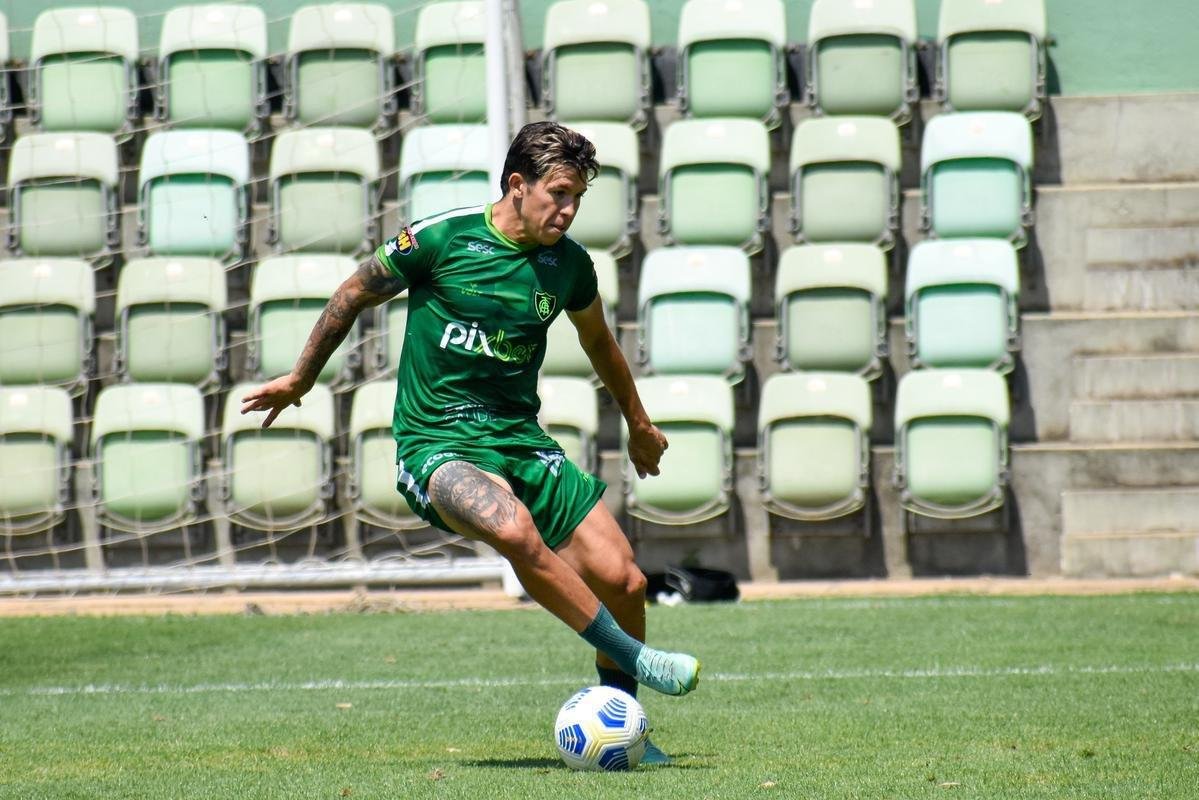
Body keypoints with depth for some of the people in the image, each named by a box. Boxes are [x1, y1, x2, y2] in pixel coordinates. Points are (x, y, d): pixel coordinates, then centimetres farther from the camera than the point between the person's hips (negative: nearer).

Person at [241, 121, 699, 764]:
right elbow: (355, 294, 7)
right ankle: (633, 660, -23)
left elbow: (597, 340, 26)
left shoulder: (569, 264, 4)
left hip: (520, 439, 5)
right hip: (436, 445, -5)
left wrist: (639, 425, 38)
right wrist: (300, 380, 17)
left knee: (624, 581, -8)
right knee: (515, 529, -36)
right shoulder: (442, 239, -9)